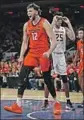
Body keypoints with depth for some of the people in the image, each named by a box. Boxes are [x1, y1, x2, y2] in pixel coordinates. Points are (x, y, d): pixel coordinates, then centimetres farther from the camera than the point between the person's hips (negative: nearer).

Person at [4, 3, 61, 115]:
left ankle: (56, 103, 19)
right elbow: (25, 42, 14)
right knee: (22, 76, -9)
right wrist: (21, 56, 3)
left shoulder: (44, 23, -9)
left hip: (43, 54, -5)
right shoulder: (26, 25, 8)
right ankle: (18, 106, -10)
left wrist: (49, 52, -29)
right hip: (32, 53, 5)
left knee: (47, 79, 0)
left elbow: (54, 40, -13)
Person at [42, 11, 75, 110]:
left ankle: (68, 101, 10)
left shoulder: (65, 29, 5)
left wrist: (69, 23, -13)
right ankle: (46, 101, 5)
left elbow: (73, 38, -12)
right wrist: (53, 22, -26)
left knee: (65, 79, 3)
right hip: (51, 54, -3)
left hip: (61, 55, 3)